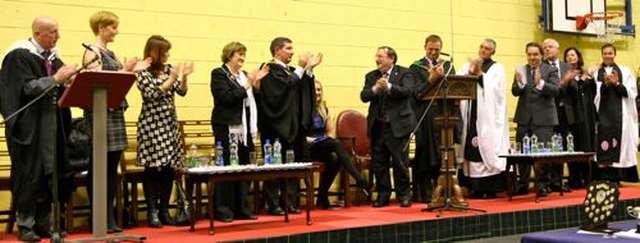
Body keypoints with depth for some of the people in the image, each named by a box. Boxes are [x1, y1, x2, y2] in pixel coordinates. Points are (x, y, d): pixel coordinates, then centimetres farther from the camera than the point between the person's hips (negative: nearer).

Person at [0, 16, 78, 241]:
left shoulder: (53, 56, 12)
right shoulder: (20, 55, -9)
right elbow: (26, 88, -16)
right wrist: (54, 79, -20)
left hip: (51, 124, 7)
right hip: (29, 126, -6)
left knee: (49, 174, 7)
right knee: (28, 176, -3)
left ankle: (44, 222, 16)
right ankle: (25, 225, 6)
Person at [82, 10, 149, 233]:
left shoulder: (110, 53, 17)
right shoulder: (92, 52, -8)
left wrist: (133, 71, 10)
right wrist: (124, 71, -19)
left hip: (115, 113, 9)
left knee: (112, 168, 8)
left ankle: (110, 218, 12)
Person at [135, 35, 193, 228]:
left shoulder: (168, 69, 11)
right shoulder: (143, 73, -6)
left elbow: (181, 92, 11)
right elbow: (153, 94, -15)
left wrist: (184, 77, -7)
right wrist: (172, 79, -16)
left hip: (170, 123, 6)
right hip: (152, 124, -6)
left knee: (169, 168, 6)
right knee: (152, 168, -4)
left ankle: (164, 210, 15)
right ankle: (152, 212, 2)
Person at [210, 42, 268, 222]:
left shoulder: (244, 75, 18)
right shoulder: (219, 74, -2)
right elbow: (226, 97, -16)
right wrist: (247, 85, -13)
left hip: (244, 129, 7)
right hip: (226, 128, -7)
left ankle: (241, 209, 14)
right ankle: (223, 211, 1)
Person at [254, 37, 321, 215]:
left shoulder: (290, 71, 18)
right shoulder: (269, 69, -7)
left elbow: (305, 91, 8)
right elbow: (286, 85, -21)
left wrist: (309, 69, -2)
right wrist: (301, 68, -16)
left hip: (293, 126, 8)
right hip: (276, 125, -8)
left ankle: (290, 202, 14)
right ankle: (274, 205, 2)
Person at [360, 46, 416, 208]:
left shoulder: (404, 73, 1)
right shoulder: (371, 76, 12)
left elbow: (408, 91, -15)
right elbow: (364, 96, 0)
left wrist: (389, 87, -27)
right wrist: (375, 89, -19)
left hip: (398, 125, -4)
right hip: (377, 126, 4)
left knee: (400, 162, 0)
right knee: (378, 163, 6)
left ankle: (403, 195, 12)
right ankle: (383, 195, 16)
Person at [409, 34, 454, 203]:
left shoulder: (448, 66, 14)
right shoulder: (416, 67, 4)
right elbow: (417, 93, -6)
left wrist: (442, 75, -15)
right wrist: (431, 79, -18)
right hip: (425, 117, -3)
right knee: (425, 155, 0)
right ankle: (426, 193, 5)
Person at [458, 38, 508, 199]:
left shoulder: (496, 68, 5)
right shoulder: (468, 66, 17)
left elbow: (493, 89, -11)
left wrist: (479, 74, -15)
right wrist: (469, 74, -10)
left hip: (488, 117, -4)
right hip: (471, 115, 4)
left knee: (488, 150, -6)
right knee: (473, 151, 1)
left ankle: (490, 189, -2)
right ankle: (477, 188, 7)